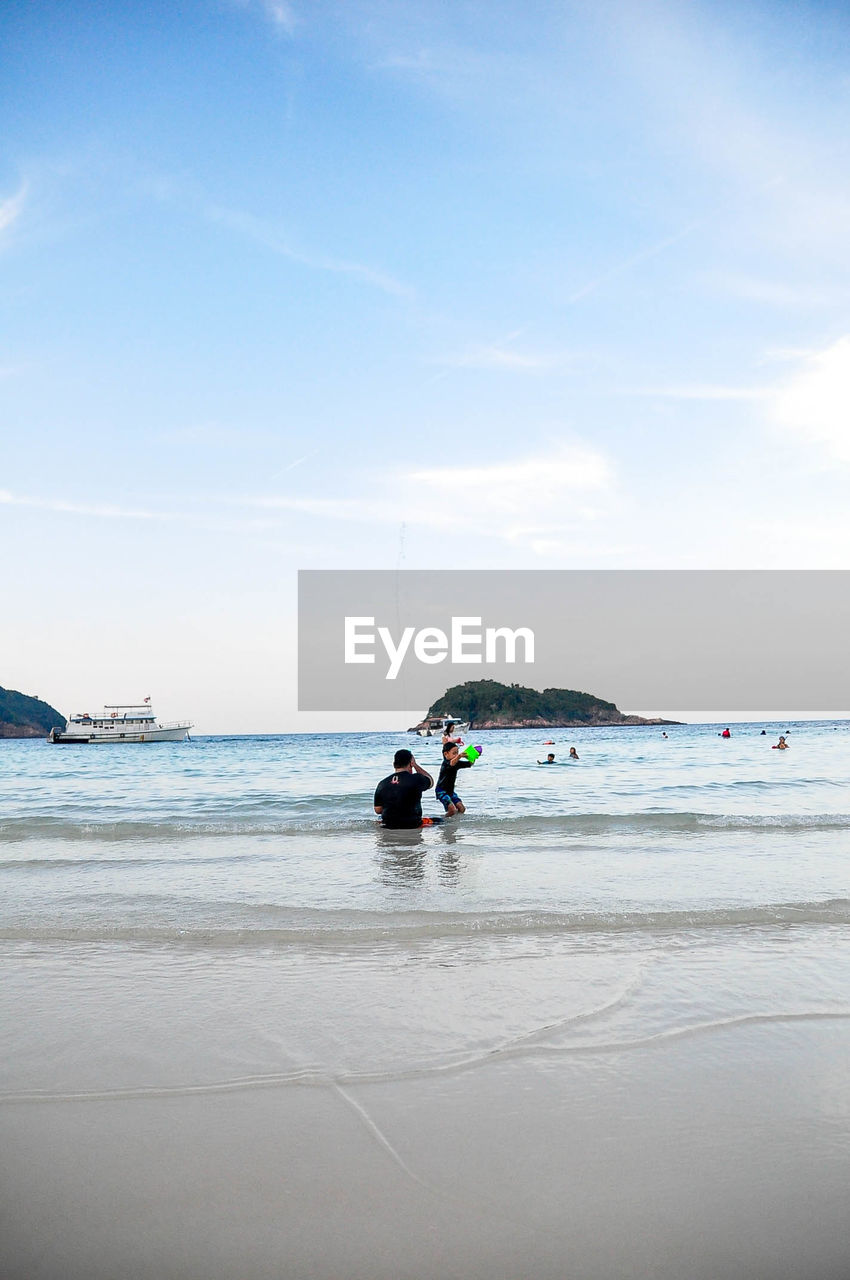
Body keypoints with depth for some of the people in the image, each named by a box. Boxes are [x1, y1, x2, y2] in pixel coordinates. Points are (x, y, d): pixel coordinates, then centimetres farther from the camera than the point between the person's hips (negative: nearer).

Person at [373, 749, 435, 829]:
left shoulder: (382, 784, -3)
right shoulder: (416, 779, -14)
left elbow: (377, 810, 3)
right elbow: (431, 781, 10)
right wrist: (415, 765, 10)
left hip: (388, 825, 3)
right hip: (412, 825, -3)